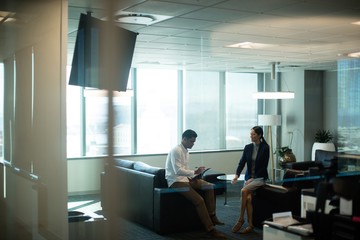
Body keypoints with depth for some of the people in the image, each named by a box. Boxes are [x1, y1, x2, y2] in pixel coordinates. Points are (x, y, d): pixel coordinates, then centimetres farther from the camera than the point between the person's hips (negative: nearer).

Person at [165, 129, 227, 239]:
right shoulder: (176, 151, -16)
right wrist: (194, 172, -23)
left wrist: (192, 175, 0)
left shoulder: (186, 151, 12)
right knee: (199, 200, -23)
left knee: (209, 186, -2)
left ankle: (211, 216, 1)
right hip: (176, 181, -9)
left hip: (185, 178, 9)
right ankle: (210, 229, -16)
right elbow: (178, 170, -24)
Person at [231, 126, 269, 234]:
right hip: (249, 177, 4)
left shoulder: (265, 148, -7)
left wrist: (253, 178, -17)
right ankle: (250, 225, -15)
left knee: (244, 191, -27)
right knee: (248, 198, -20)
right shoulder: (248, 147, 7)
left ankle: (241, 219, -18)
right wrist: (237, 175, -16)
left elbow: (264, 166, -11)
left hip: (260, 177, -4)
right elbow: (242, 162, 1)